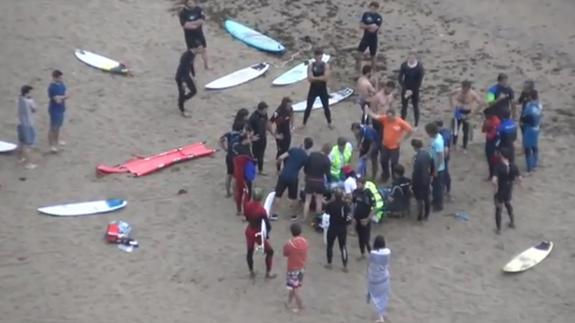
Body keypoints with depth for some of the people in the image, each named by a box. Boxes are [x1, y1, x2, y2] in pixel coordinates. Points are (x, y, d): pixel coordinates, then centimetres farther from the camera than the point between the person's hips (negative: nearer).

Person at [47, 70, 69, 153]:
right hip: (55, 110, -9)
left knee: (58, 126, 24)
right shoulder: (52, 88, -25)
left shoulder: (62, 85, 1)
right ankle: (52, 145, 10)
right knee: (53, 128, 1)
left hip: (61, 109, 9)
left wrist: (61, 97, -19)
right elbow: (58, 100, -27)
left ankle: (57, 141, 41)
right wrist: (64, 97, -11)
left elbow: (66, 95, 1)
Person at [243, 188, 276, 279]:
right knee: (269, 252, 16)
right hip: (257, 234, -6)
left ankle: (251, 272, 40)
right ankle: (268, 273, 25)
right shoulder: (262, 210, -30)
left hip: (249, 231, 6)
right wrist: (267, 234, -2)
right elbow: (268, 226, -22)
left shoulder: (247, 205, -12)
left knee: (250, 251, 25)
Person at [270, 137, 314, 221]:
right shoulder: (306, 157, 1)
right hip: (293, 178, 0)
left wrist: (279, 162, 11)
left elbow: (281, 157, -9)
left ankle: (272, 213, 14)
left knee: (278, 195, 11)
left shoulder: (293, 150, -4)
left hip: (284, 175, 0)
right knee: (294, 197, 19)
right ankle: (294, 215, 27)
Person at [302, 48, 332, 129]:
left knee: (326, 107, 11)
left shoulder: (326, 65, -8)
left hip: (323, 90, 0)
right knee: (308, 107, 4)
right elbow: (310, 79, -18)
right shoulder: (311, 65, -7)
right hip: (313, 89, 0)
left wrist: (315, 78, -19)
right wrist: (321, 77, -22)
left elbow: (326, 78, -19)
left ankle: (329, 123, 30)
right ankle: (304, 124, 15)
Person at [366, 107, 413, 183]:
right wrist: (368, 111, -35)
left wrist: (401, 138, -11)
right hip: (385, 145, 4)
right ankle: (385, 176, 41)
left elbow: (410, 130, -12)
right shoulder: (385, 118, -10)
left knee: (394, 163, 2)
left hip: (395, 147, -4)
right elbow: (375, 116, -18)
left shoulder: (400, 122, -19)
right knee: (383, 161, 16)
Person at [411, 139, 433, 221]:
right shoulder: (427, 154, -5)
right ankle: (426, 215, 32)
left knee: (419, 199, 9)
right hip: (427, 180, 7)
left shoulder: (416, 158, -28)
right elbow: (432, 166, 7)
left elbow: (415, 172, -24)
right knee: (426, 198, 19)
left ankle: (420, 216, 22)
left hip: (419, 181, -7)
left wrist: (412, 183, -13)